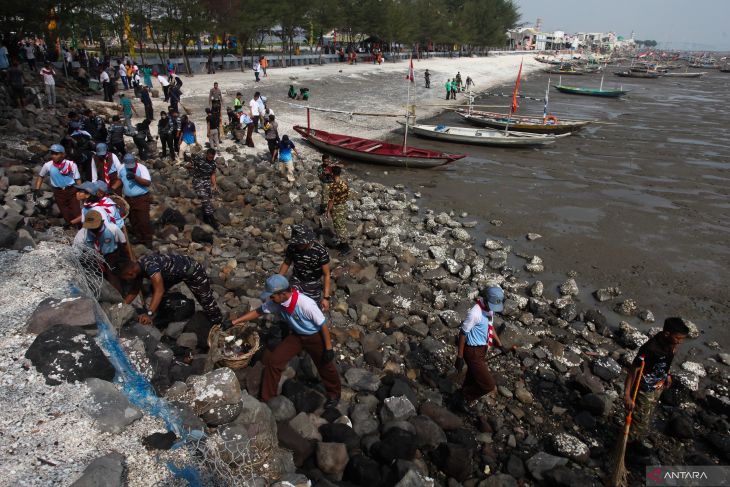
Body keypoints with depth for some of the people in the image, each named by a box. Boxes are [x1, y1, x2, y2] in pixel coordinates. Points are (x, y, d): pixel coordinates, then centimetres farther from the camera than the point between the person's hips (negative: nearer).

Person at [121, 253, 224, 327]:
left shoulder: (150, 266, -37)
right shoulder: (138, 267, -7)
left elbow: (159, 291, -48)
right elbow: (134, 291, 4)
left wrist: (149, 314, -54)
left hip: (191, 270, -9)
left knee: (206, 300, -3)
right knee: (154, 292, 12)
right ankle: (155, 322, 26)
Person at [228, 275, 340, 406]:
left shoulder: (306, 304, -37)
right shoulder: (276, 302, -20)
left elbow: (323, 324, -25)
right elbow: (258, 312, -3)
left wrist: (328, 348, -18)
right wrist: (234, 322, -6)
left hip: (315, 336, -5)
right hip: (296, 335, 5)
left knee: (324, 366, 13)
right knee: (273, 360, -2)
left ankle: (334, 394, 42)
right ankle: (267, 398, 16)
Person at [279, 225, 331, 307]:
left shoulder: (321, 252, -29)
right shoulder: (292, 247, -19)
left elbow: (326, 274, -20)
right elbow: (286, 263, 1)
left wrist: (326, 297, -22)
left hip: (313, 283, -2)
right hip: (297, 280, 2)